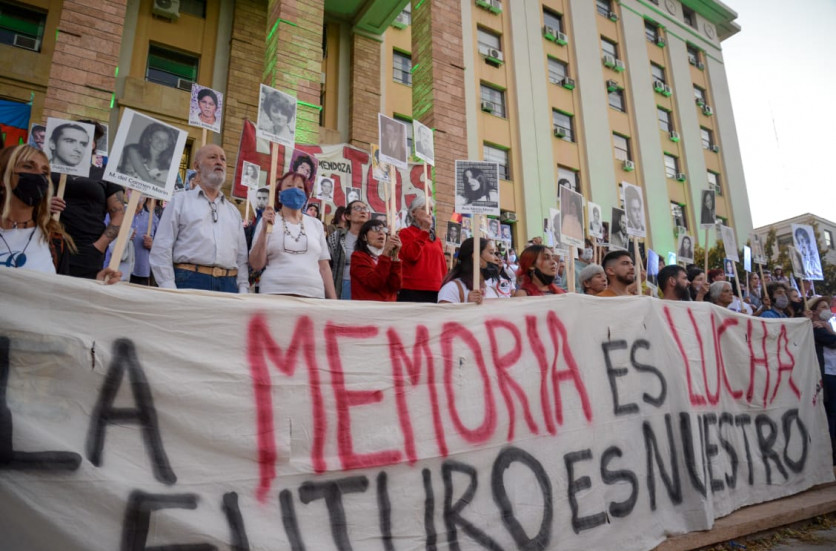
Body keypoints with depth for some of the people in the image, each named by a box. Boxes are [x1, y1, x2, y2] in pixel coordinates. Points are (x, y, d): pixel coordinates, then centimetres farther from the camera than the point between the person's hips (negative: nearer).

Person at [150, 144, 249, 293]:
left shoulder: (233, 211, 22)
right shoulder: (180, 201, 10)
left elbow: (242, 256, 19)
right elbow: (161, 249, 3)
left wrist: (243, 291, 6)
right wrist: (169, 290, -7)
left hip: (228, 285, 4)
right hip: (189, 281, -3)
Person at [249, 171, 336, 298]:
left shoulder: (316, 224, 12)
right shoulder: (268, 222, 6)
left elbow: (324, 267, 11)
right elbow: (256, 264, 0)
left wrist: (333, 301, 6)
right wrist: (264, 229, -9)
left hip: (313, 294, 2)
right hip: (275, 293, -2)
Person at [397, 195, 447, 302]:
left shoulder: (436, 239, 20)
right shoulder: (406, 233, 4)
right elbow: (411, 255, -14)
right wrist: (424, 231, -12)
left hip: (436, 292, 5)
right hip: (413, 292, -5)